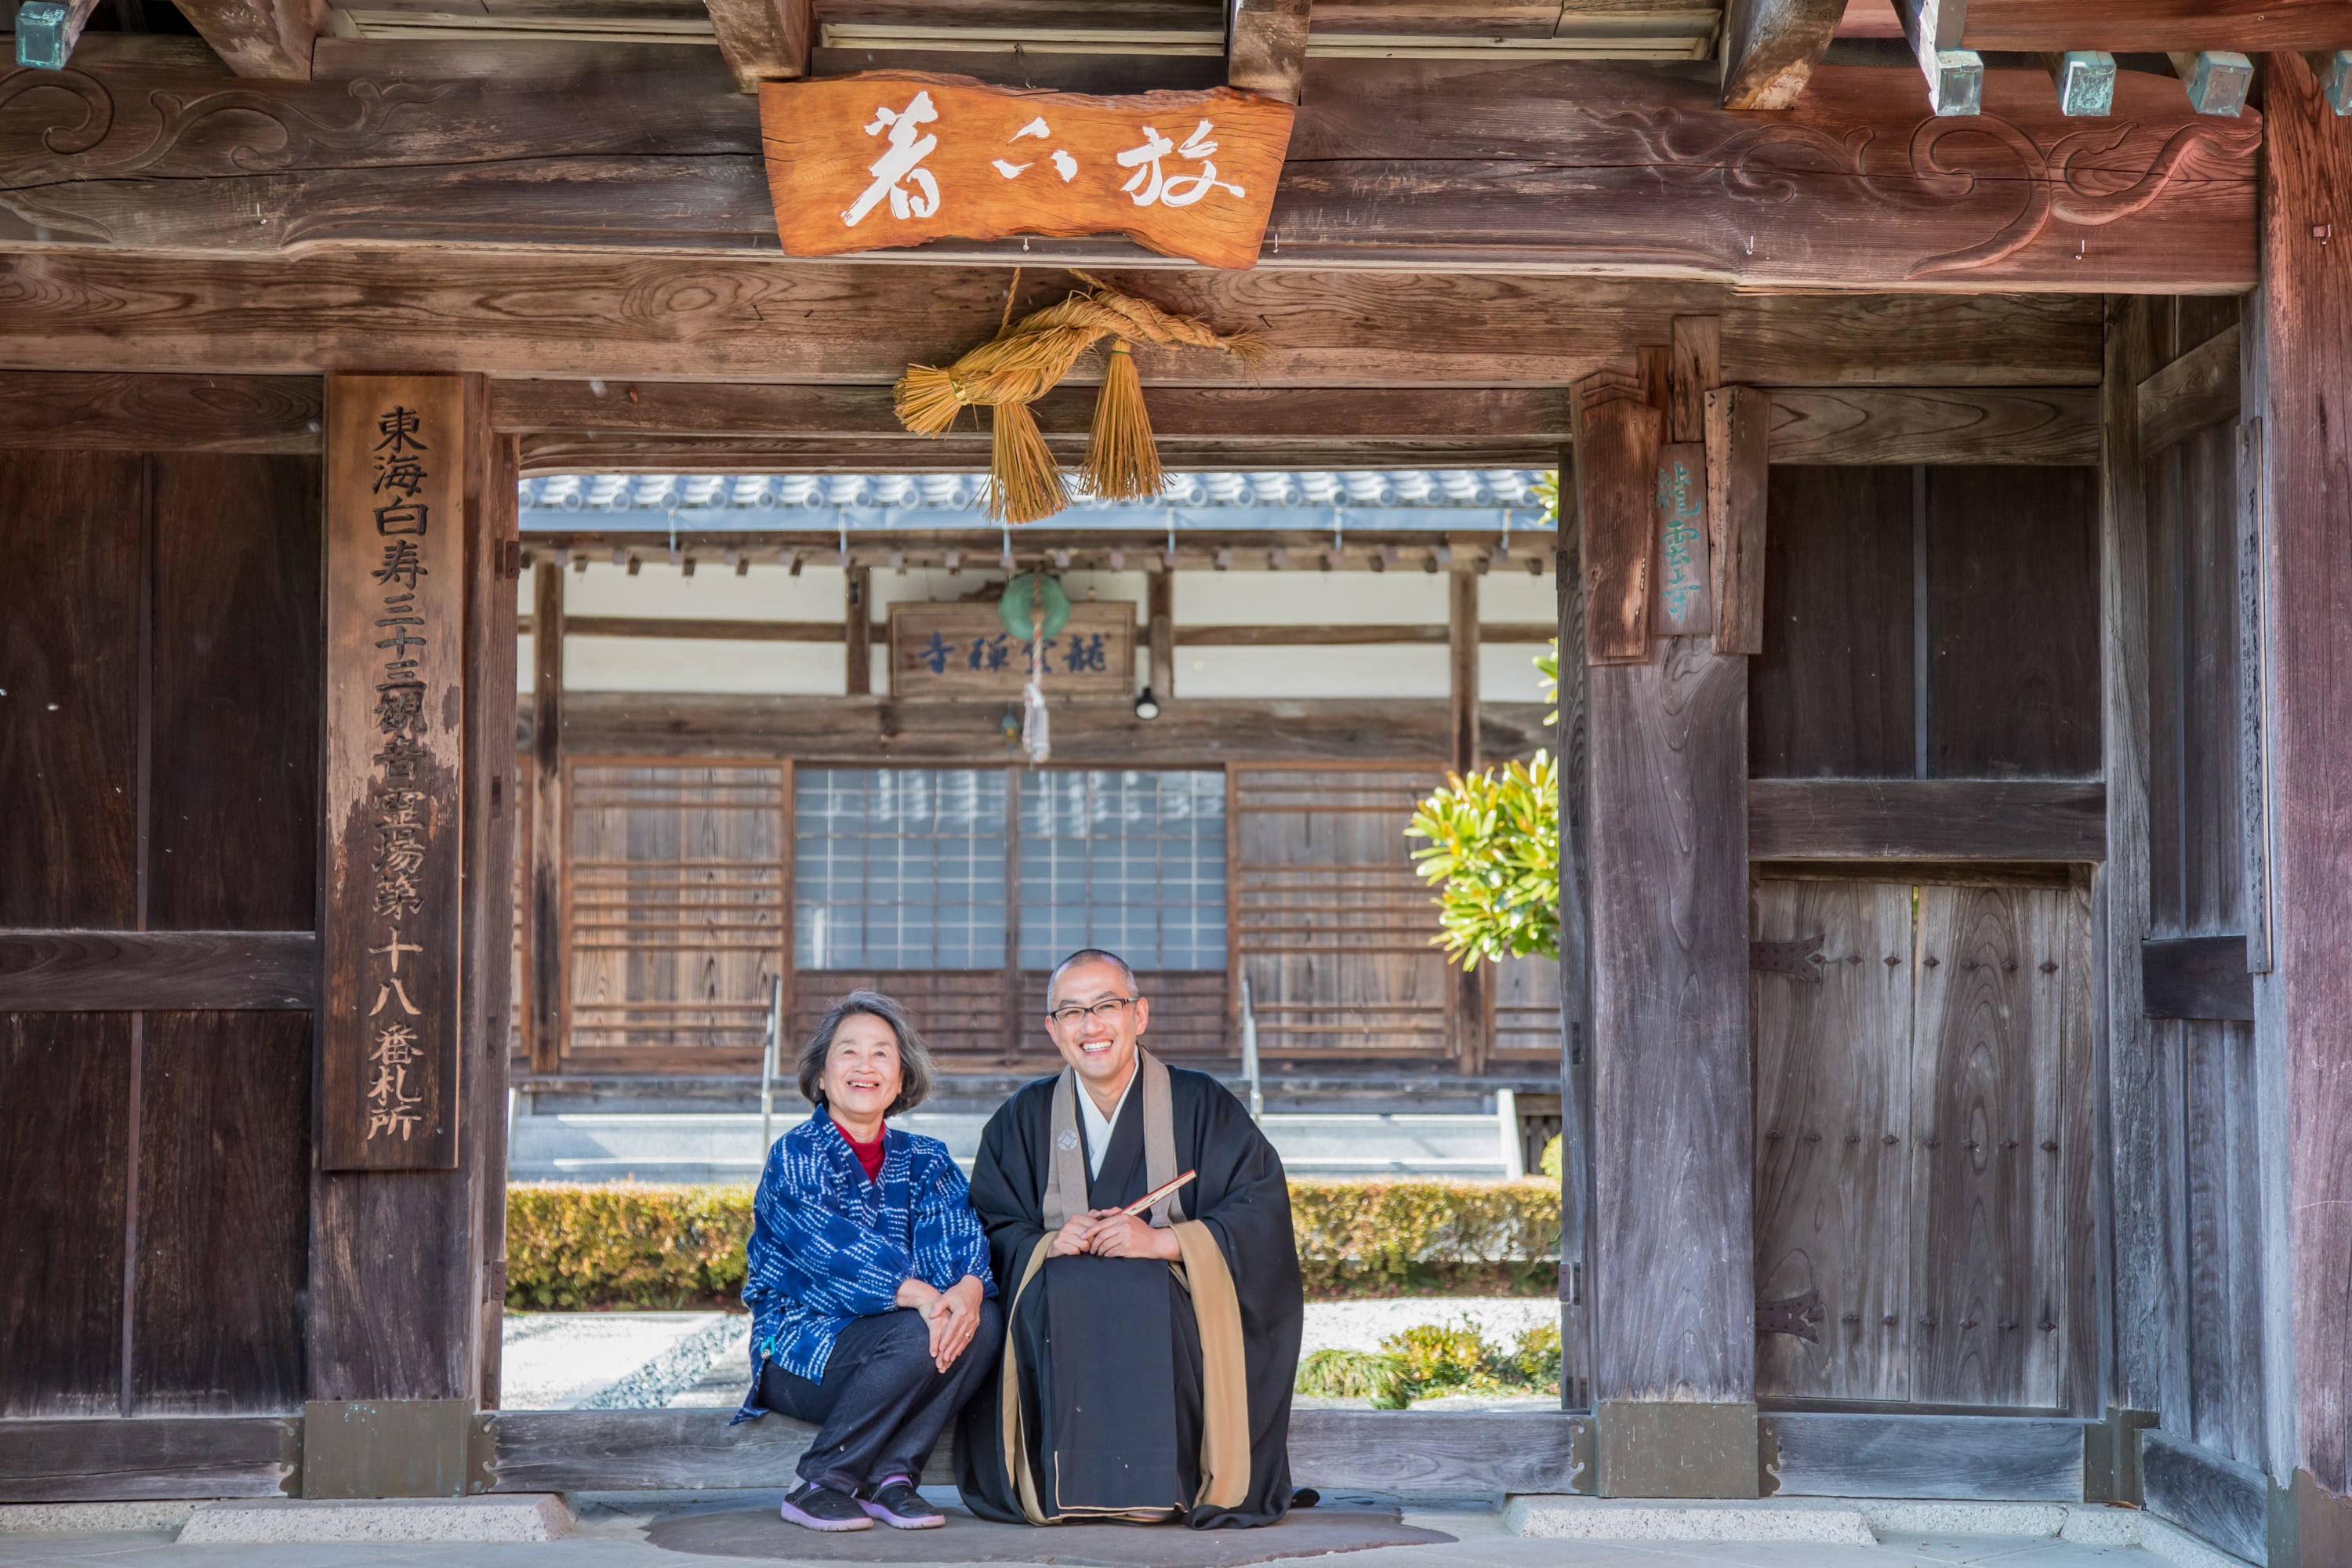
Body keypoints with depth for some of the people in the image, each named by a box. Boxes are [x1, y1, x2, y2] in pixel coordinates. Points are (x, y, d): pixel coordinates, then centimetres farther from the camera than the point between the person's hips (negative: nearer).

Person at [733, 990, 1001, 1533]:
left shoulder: (924, 1160, 9)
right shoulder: (796, 1155, -7)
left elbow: (954, 1230, -9)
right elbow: (834, 1243, -24)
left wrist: (968, 1286, -34)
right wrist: (921, 1294, -38)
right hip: (798, 1354, -5)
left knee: (986, 1321, -20)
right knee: (916, 1336, -31)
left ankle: (891, 1477, -14)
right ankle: (820, 1486, -16)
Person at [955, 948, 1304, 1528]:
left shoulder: (1199, 1105, 5)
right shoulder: (1022, 1119, 12)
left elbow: (1262, 1209, -5)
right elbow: (990, 1231, 6)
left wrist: (1163, 1241, -18)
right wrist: (1048, 1245, -15)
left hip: (1175, 1309, -1)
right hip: (1063, 1314, 2)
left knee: (1143, 1293, -35)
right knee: (1050, 1295, -32)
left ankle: (1158, 1484, -23)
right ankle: (1067, 1482, -22)